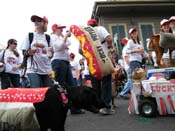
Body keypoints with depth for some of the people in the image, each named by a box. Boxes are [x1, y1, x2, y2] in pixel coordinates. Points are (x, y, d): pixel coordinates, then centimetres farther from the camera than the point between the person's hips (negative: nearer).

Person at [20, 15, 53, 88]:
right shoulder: (29, 35, 4)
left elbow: (51, 54, 12)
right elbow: (24, 52, 3)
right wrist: (29, 52, -18)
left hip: (46, 69, 3)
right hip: (33, 69, -2)